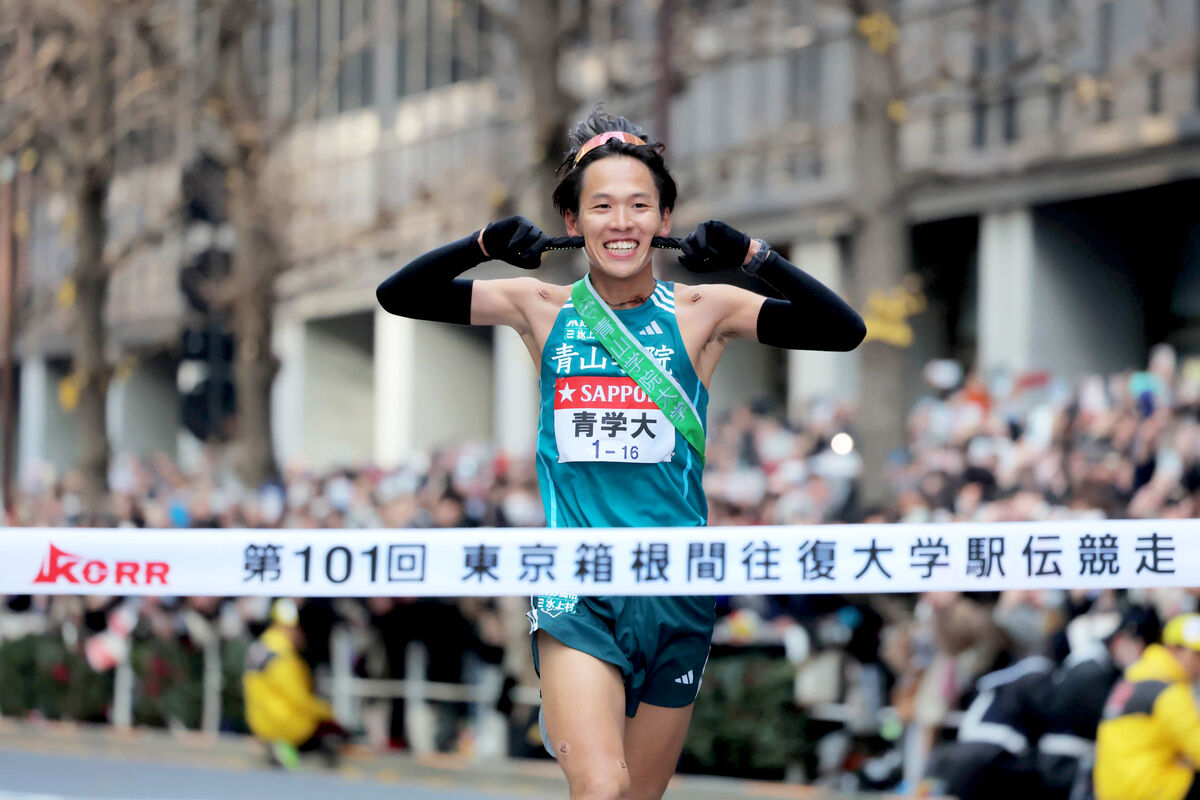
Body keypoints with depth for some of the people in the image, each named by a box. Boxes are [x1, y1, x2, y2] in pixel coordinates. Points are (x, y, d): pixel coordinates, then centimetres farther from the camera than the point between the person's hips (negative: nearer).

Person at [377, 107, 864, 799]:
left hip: (675, 588, 1)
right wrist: (486, 244, -13)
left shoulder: (702, 312, 2)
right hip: (577, 588, -1)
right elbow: (398, 296, 3)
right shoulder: (544, 309, 5)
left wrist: (755, 257, -21)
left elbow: (844, 331, -8)